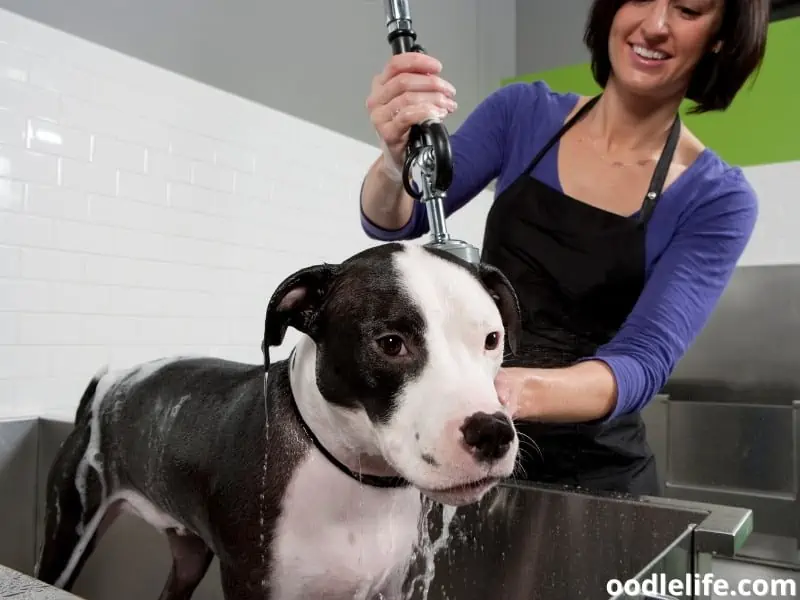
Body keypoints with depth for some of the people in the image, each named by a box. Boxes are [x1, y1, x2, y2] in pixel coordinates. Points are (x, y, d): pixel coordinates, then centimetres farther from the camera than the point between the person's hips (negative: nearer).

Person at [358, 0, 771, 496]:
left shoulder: (719, 199, -11)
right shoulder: (524, 113, -5)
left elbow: (645, 361, -22)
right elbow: (395, 223, -12)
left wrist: (524, 391, -43)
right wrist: (397, 163, -35)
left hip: (594, 471, -1)